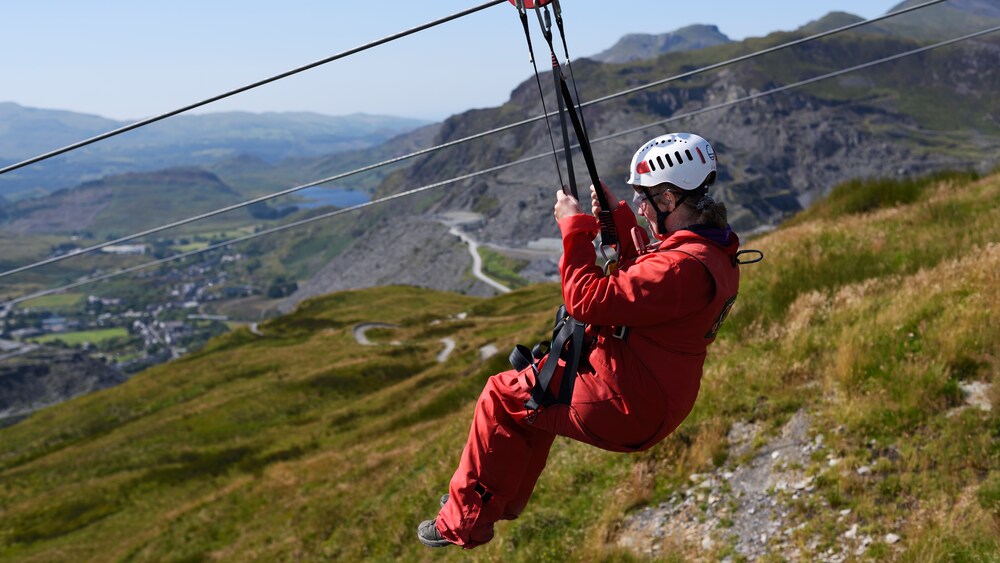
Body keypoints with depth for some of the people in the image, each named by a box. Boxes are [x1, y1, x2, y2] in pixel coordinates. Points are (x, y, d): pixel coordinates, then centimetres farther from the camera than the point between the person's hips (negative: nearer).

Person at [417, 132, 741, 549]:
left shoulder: (684, 267, -29)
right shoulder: (714, 250, 3)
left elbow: (589, 301, -29)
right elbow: (645, 279, 20)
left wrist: (575, 228, -19)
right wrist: (620, 219, 11)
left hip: (624, 411, -10)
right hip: (654, 399, 10)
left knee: (502, 398, 4)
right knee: (535, 390, 29)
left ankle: (465, 523, 16)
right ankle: (504, 500, 41)